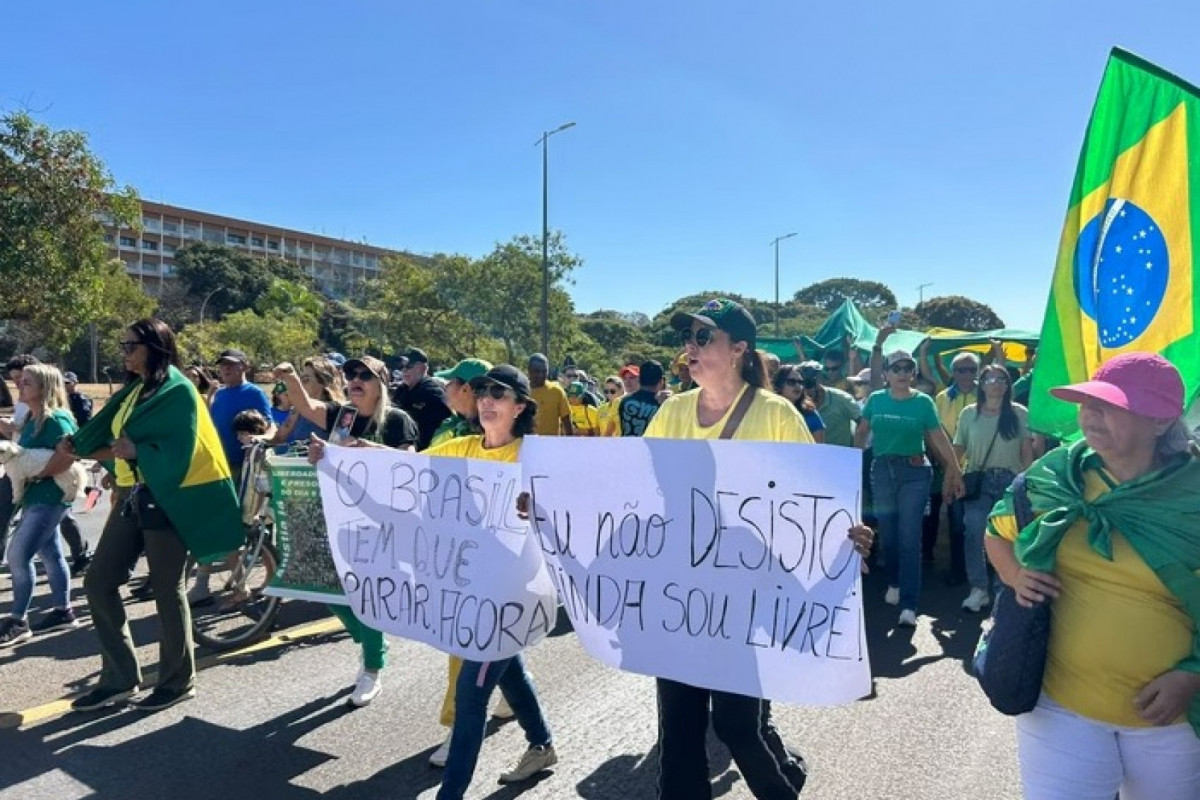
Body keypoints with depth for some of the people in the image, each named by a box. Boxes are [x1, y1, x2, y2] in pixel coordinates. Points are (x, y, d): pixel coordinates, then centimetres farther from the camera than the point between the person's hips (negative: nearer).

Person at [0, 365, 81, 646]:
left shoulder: (56, 419, -16)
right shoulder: (31, 419, 12)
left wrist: (34, 474, -22)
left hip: (49, 497, -9)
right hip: (35, 497, 9)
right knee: (50, 555, 14)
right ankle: (63, 611, 23)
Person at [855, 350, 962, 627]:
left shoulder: (923, 402, -1)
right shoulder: (875, 400, 3)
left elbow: (939, 438, 2)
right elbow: (862, 433, 12)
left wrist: (955, 470, 2)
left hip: (914, 472, -2)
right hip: (882, 470, 2)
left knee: (910, 538, -6)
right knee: (888, 534, 10)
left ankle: (909, 606, -5)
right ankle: (894, 583, 34)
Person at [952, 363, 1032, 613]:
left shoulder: (1020, 413, 5)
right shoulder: (969, 413, 7)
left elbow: (1027, 451, 4)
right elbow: (958, 449, 6)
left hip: (1010, 480, 0)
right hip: (978, 480, 0)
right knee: (974, 532, -10)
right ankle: (979, 589, -3)